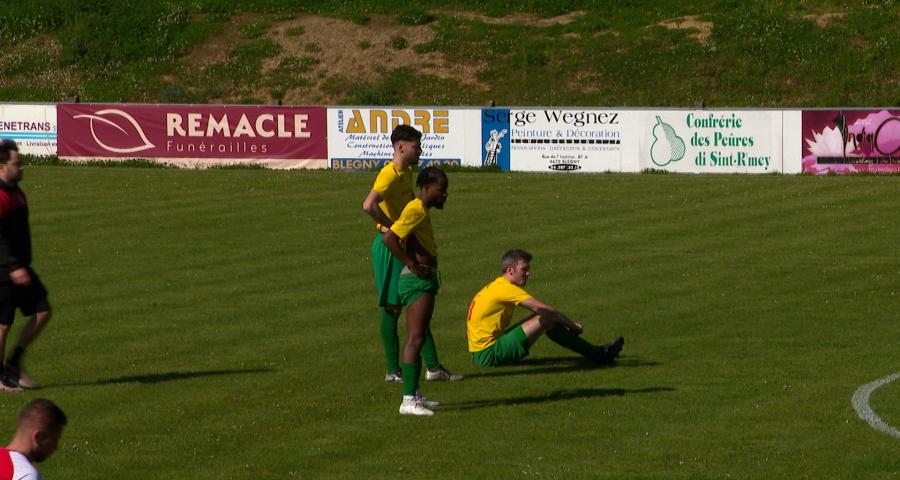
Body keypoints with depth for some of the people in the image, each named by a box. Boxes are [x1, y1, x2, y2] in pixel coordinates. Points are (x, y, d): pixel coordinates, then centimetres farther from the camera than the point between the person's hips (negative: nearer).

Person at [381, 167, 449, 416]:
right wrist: (412, 265, -21)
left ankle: (415, 395, 24)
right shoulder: (416, 210, -16)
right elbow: (388, 238, -26)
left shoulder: (422, 210, 15)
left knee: (418, 338, 16)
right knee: (415, 339, -13)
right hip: (417, 282, -11)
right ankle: (408, 400, -16)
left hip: (425, 281, 11)